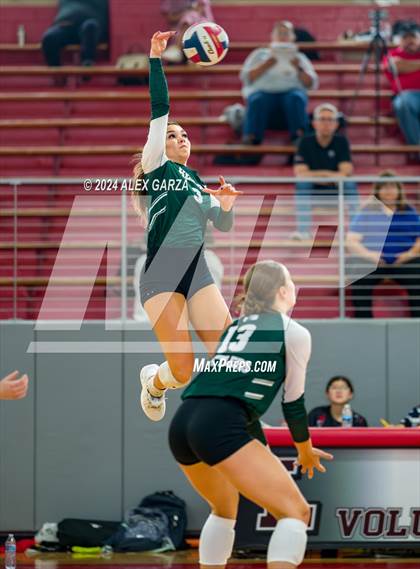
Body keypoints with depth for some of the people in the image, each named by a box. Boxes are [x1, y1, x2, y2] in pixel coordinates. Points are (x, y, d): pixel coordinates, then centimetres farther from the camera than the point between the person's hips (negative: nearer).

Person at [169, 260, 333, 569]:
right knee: (296, 511, -3)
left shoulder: (236, 327, 29)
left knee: (225, 507, 32)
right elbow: (293, 402, 10)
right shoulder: (294, 332, 9)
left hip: (181, 424, 8)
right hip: (220, 426, -8)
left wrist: (264, 449, 45)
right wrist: (306, 451, 27)